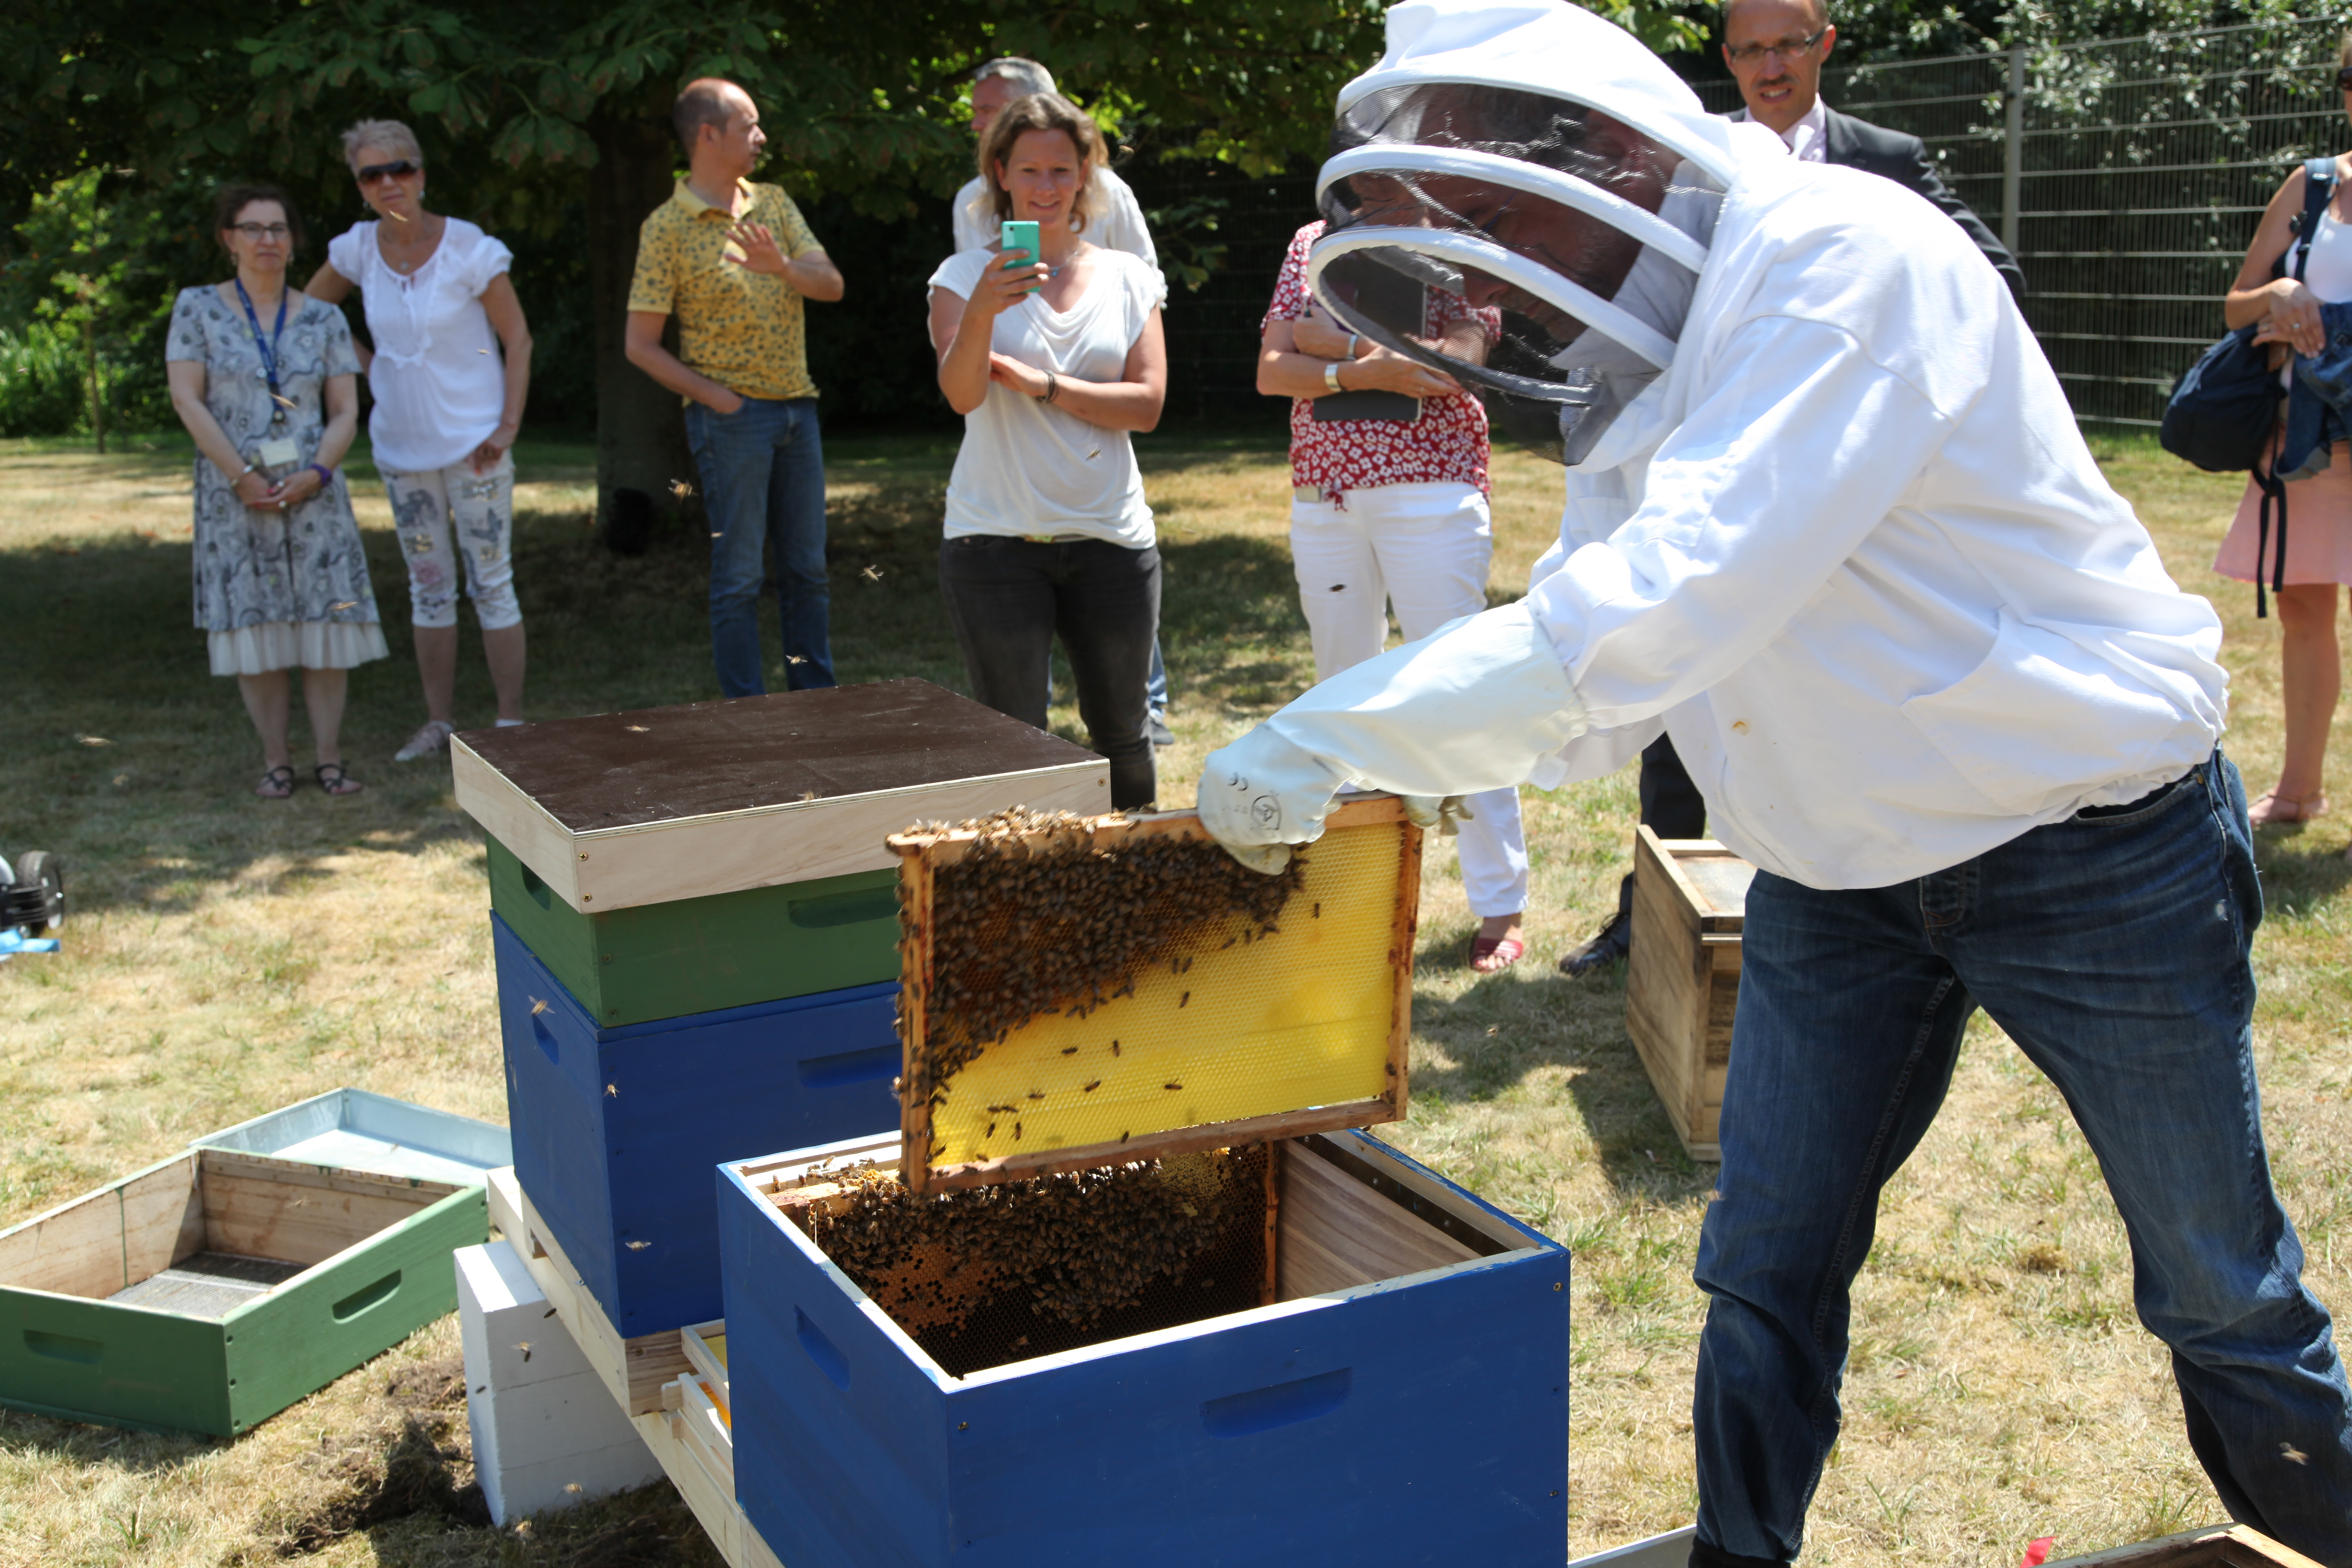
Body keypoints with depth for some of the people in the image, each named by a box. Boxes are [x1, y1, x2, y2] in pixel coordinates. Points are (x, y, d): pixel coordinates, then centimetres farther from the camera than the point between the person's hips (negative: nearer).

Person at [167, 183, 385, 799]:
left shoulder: (324, 320, 7)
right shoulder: (198, 309, 3)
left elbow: (345, 411, 4)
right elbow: (187, 399, -3)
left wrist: (315, 474, -12)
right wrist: (243, 475, -11)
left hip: (312, 491, 1)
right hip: (234, 493, -1)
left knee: (328, 624, -2)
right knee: (255, 628, 0)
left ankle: (330, 759, 5)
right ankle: (275, 761, 9)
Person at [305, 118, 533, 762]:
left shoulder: (470, 249, -11)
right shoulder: (358, 249, 0)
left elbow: (518, 339, -6)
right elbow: (308, 310, 19)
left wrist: (508, 427, -13)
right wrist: (366, 363, 9)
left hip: (471, 443, -4)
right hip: (401, 444, 4)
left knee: (491, 585, -2)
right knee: (428, 587, 11)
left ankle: (512, 723, 6)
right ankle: (438, 723, 19)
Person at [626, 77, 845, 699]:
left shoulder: (773, 203, 10)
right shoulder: (668, 226, -6)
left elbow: (832, 284, 2)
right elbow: (642, 346, -7)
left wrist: (783, 266, -18)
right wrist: (716, 397, -13)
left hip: (798, 408, 6)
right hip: (732, 417, -6)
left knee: (808, 567, 12)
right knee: (739, 574, -1)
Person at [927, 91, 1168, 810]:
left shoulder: (1127, 277, 8)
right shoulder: (967, 274, 2)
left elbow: (1147, 402, -2)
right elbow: (961, 394, -14)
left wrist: (1044, 386, -12)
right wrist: (983, 311, -32)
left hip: (1110, 537, 2)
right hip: (996, 539, -2)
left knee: (1121, 737, 12)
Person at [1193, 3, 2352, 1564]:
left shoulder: (1842, 259, -26)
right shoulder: (1629, 353, 1)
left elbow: (1674, 600, -38)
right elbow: (1592, 654, 0)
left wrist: (1342, 732, -37)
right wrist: (1348, 779, -15)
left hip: (2092, 840, -6)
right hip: (1841, 866, 7)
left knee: (2220, 1291, 12)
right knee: (1768, 1275, 10)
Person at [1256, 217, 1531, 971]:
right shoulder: (1313, 241, 13)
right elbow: (1271, 371, 3)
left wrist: (1330, 337, -10)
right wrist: (1368, 369, -13)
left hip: (1430, 490, -4)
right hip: (1322, 494, 5)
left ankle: (1501, 905, 0)